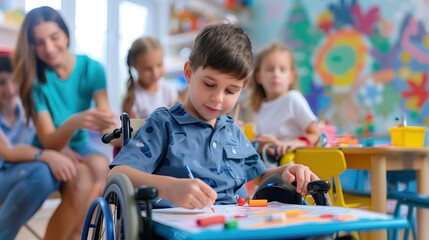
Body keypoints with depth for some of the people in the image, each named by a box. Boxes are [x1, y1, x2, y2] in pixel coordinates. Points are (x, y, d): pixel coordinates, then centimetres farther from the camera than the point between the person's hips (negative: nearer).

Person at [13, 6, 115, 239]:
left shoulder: (91, 68, -12)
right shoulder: (35, 78, -15)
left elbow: (105, 118, -15)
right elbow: (49, 141, -21)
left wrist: (107, 121, -40)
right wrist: (75, 121, -42)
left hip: (79, 145, 2)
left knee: (100, 166, -32)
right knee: (83, 180, -32)